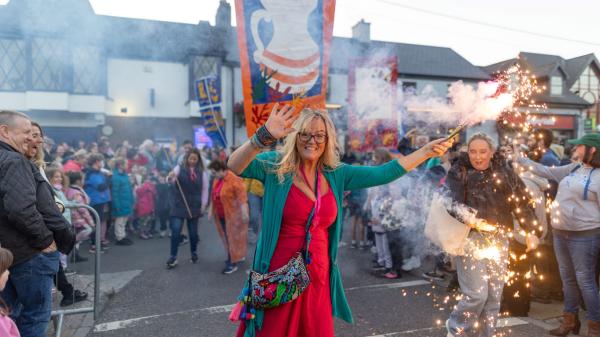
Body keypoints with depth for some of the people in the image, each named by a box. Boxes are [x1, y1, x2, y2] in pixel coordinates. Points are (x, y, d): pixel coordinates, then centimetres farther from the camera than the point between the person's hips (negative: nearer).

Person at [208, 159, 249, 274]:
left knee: (232, 237, 2)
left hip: (232, 215, -8)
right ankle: (239, 255, 37)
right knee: (227, 237, 18)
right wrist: (212, 210, 16)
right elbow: (214, 196, 14)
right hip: (221, 215, 8)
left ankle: (232, 263, 13)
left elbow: (242, 197, -26)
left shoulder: (234, 180, -22)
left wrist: (244, 213, -30)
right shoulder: (217, 180, 4)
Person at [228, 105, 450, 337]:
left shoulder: (336, 175, 5)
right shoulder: (275, 167, -7)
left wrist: (427, 151, 3)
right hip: (279, 275, -4)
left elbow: (383, 174, 4)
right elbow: (235, 167, -22)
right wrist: (265, 136, -38)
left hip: (318, 276, 4)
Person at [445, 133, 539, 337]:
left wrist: (531, 231, 8)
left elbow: (521, 202, 12)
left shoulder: (505, 172, 8)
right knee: (476, 294, -8)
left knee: (494, 296, 9)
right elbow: (452, 203, -15)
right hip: (470, 237, -4)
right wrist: (465, 217, -32)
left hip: (499, 239, 4)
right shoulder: (459, 173, -3)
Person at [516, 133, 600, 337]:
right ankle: (570, 320, 30)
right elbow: (546, 171, 16)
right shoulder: (573, 169, 10)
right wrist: (519, 159, 14)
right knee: (568, 278, 16)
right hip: (560, 232, 7)